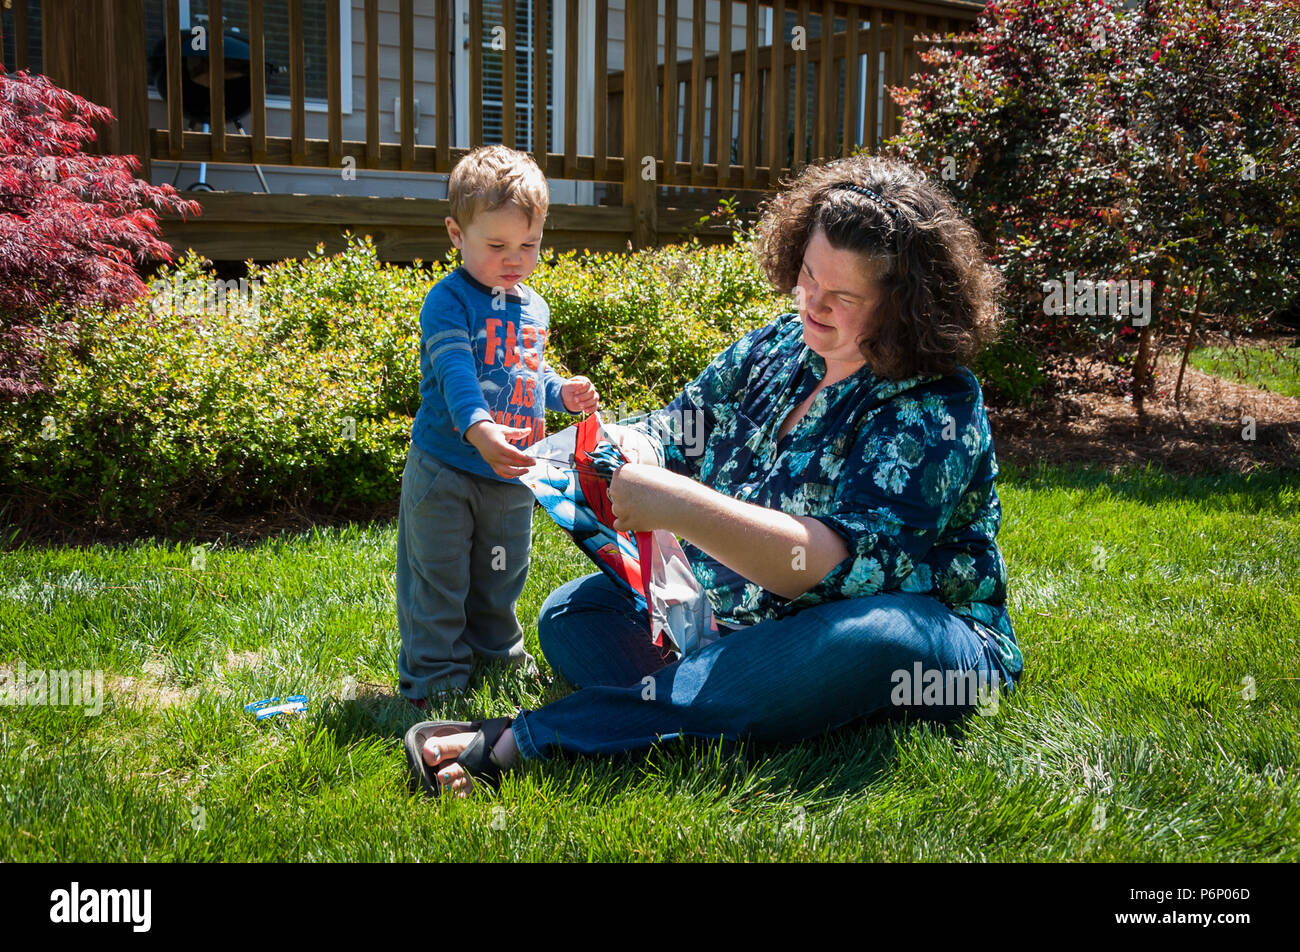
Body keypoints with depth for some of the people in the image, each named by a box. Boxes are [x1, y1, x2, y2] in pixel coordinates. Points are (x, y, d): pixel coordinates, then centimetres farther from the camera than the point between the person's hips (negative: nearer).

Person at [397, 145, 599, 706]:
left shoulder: (534, 308, 8)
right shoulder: (449, 301, -15)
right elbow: (455, 373, -28)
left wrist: (563, 393, 1)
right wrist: (478, 428, -44)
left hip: (511, 476, 6)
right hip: (444, 470, -6)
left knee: (501, 577, 21)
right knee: (438, 579, 3)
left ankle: (498, 651, 40)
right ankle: (433, 677, 16)